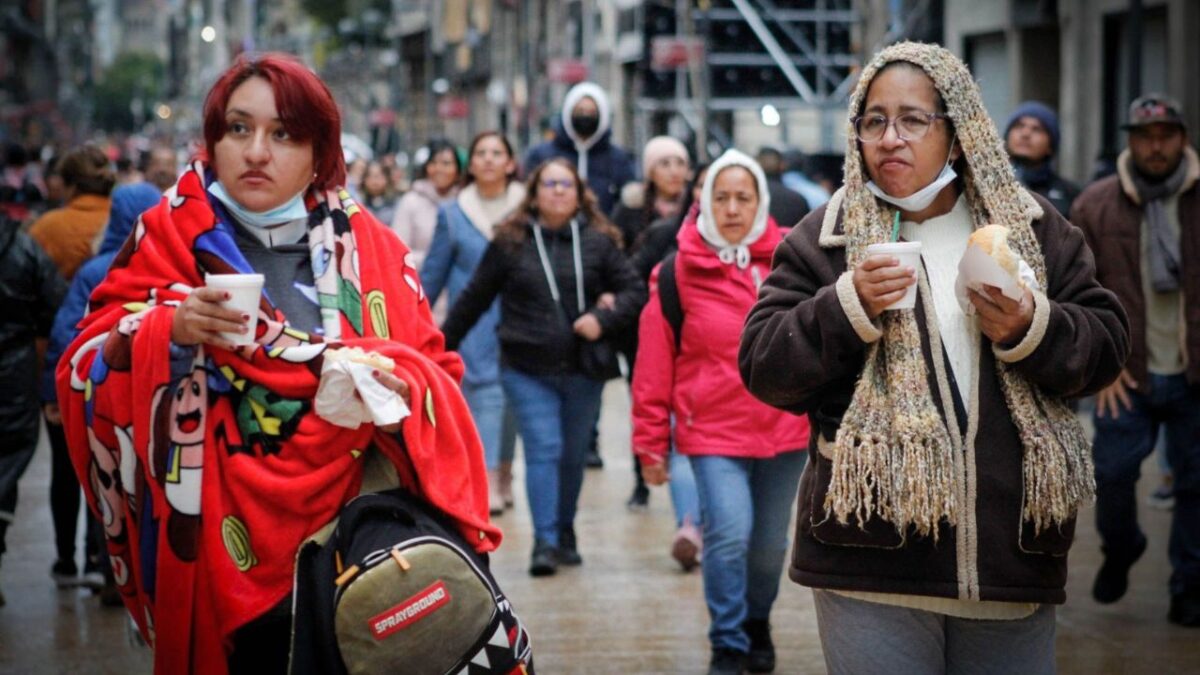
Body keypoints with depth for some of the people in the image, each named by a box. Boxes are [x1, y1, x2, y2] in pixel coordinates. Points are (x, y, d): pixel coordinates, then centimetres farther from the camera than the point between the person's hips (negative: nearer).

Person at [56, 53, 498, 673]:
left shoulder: (369, 248, 5)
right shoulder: (171, 236, 3)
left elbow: (436, 374, 4)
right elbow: (86, 368, -1)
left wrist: (397, 385, -17)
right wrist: (168, 329, -19)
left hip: (358, 536, 1)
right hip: (227, 547, -1)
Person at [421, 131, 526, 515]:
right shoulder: (453, 214, 6)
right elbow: (433, 272, 12)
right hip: (473, 321, 0)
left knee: (512, 397, 8)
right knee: (483, 393, -10)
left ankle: (504, 472, 24)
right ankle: (487, 483, -16)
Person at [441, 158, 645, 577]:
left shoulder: (599, 242, 3)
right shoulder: (509, 243, 2)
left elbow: (634, 290, 4)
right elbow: (474, 299, 8)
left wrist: (603, 319, -14)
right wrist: (443, 346, 11)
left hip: (583, 369, 2)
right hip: (527, 370, -2)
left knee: (573, 455, 10)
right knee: (543, 450, -10)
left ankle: (565, 535, 26)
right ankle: (544, 543, -10)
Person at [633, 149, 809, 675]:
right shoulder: (679, 271, -5)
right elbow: (654, 365, -3)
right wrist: (651, 443, -1)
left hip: (784, 429, 2)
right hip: (714, 431, -2)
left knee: (769, 543, 13)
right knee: (729, 534, -17)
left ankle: (757, 624, 41)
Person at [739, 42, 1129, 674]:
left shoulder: (1032, 229, 10)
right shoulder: (823, 238, 3)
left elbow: (1106, 343, 8)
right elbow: (763, 367, -1)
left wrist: (1031, 330, -12)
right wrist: (849, 306, -16)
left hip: (1012, 555, 3)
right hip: (872, 560, -2)